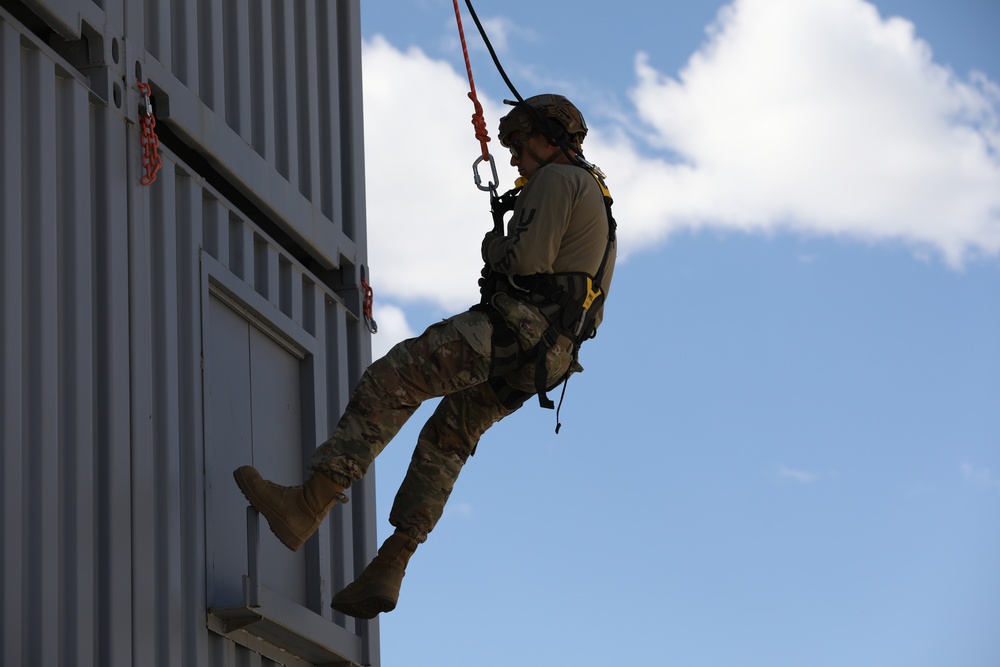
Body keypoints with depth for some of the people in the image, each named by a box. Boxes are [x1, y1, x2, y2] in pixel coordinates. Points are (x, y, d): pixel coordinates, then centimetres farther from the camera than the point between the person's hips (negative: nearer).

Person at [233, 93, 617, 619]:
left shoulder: (556, 179, -5)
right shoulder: (594, 193, 29)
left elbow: (528, 260, -17)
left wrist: (495, 246, 3)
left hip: (517, 327, -11)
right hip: (545, 355, 11)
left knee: (391, 380, -16)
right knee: (446, 442, 18)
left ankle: (309, 503, -26)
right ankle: (387, 569, 13)